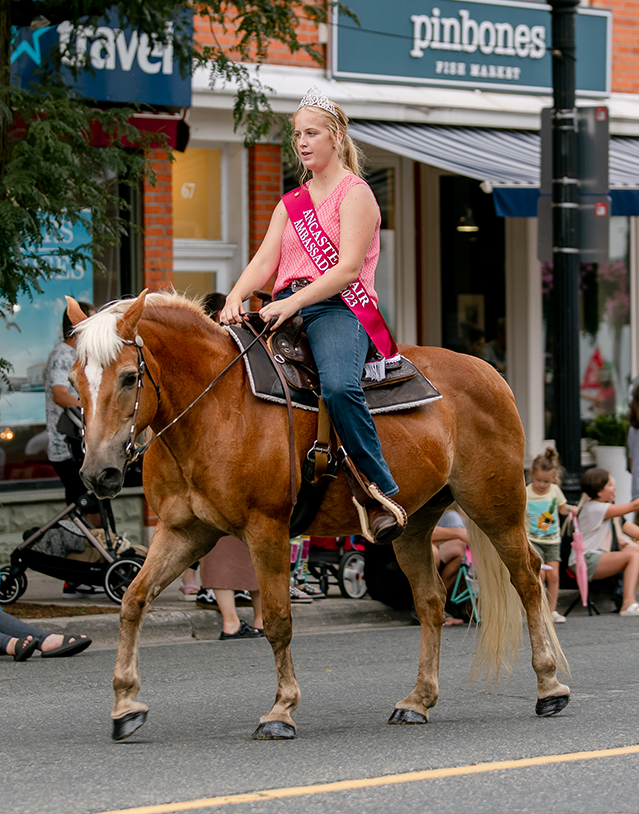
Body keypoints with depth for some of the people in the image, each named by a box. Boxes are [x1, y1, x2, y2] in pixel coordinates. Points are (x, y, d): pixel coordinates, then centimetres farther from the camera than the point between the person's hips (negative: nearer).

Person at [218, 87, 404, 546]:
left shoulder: (355, 193, 1)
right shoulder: (291, 203, 23)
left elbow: (348, 269, -12)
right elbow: (265, 261, 11)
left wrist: (293, 302, -24)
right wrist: (236, 298, -11)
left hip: (339, 308, -7)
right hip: (287, 309, 7)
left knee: (339, 387, -36)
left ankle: (383, 494, -29)